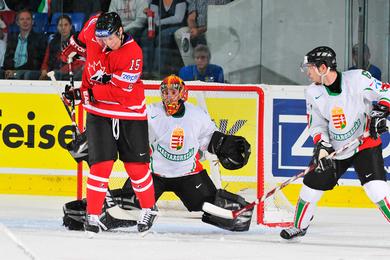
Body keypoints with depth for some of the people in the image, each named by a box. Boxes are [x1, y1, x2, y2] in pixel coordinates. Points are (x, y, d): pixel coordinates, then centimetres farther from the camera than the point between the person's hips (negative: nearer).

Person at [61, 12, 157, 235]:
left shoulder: (132, 54, -23)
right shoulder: (94, 30, -10)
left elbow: (118, 92, -26)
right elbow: (91, 24, 18)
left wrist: (83, 94, -27)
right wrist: (75, 45, 24)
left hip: (130, 115, -3)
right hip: (99, 113, 3)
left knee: (137, 166, 4)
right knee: (101, 164, -9)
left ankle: (149, 209, 25)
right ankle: (93, 215, -3)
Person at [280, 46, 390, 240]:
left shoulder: (357, 79, -18)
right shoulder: (313, 93, -3)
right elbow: (316, 125, 1)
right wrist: (321, 146, -16)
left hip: (365, 144, -5)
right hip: (334, 148, 5)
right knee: (311, 186, 9)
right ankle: (299, 226, 32)